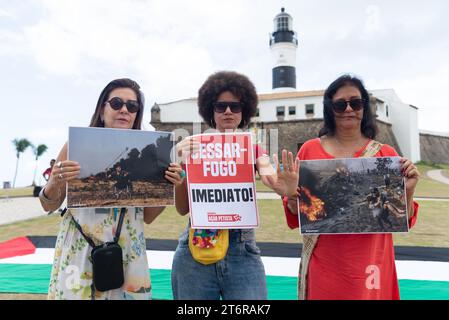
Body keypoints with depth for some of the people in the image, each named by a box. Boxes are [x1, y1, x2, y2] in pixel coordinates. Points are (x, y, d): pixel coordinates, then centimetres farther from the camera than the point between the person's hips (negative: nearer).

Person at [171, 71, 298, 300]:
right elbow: (182, 208, -3)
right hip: (194, 250, 0)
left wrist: (285, 186, -38)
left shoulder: (253, 150, 4)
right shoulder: (195, 149, 0)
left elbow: (272, 179, -15)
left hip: (242, 252, 0)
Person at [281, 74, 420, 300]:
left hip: (369, 264, 1)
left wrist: (408, 191, -16)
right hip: (323, 264, 0)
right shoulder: (310, 150, -2)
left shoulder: (386, 154, -1)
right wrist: (293, 200, -16)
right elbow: (295, 216, 4)